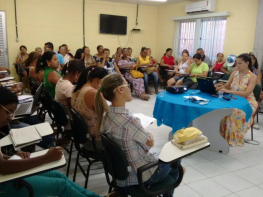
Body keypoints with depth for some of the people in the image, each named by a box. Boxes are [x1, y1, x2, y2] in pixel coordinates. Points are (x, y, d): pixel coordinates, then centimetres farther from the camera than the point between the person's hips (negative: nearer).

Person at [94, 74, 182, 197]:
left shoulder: (106, 116, -9)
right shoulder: (129, 120, -33)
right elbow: (150, 143, -14)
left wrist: (145, 135, 3)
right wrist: (150, 135, 5)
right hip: (141, 176, -7)